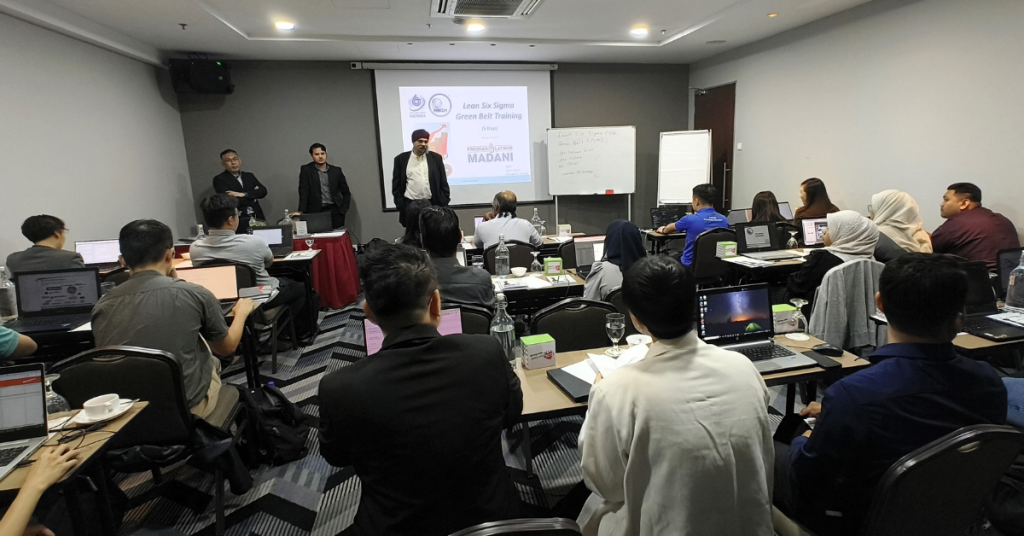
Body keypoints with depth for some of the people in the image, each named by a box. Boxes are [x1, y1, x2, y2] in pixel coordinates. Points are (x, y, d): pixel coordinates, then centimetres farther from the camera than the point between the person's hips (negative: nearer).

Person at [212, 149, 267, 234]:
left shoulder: (249, 176, 18)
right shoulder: (219, 179, 4)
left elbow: (263, 191, 4)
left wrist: (244, 194, -10)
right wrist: (253, 194, 1)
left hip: (257, 218, 4)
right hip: (238, 221, -4)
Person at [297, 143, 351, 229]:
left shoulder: (336, 170, 9)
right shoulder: (306, 170, 4)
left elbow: (346, 192, 15)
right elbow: (304, 192, -5)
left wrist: (344, 209, 2)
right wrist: (301, 211, -16)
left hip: (335, 212, 2)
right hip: (316, 212, -2)